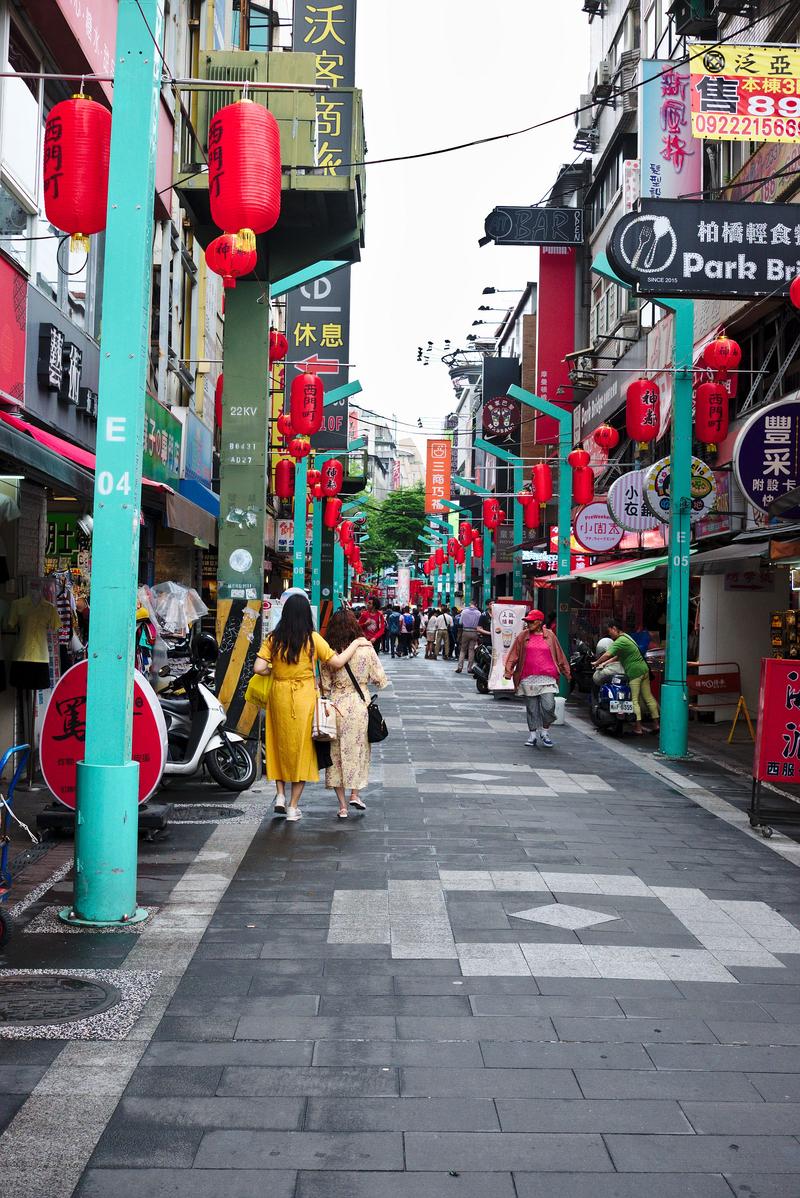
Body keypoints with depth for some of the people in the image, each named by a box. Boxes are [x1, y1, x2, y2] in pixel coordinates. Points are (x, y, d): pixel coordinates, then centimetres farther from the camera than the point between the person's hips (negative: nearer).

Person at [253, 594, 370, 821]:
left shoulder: (273, 639, -3)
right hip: (304, 698, -2)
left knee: (280, 745, 19)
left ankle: (280, 795, 14)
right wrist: (356, 643, 2)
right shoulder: (312, 638, -9)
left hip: (279, 696, 2)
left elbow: (259, 668, -10)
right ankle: (293, 806, 11)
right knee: (302, 749, 8)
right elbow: (337, 662, -10)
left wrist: (274, 670, 11)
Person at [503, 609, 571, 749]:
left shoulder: (550, 636, 6)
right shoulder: (523, 636, 6)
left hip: (547, 678, -1)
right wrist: (508, 671, -1)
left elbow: (559, 655, 13)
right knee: (531, 708, 5)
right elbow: (513, 655, 7)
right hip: (528, 678, 1)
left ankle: (544, 731, 13)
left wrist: (566, 673, 16)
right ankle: (532, 734, 16)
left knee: (548, 706, -9)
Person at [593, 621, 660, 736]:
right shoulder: (627, 637, 18)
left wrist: (596, 663, -8)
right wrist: (605, 663, 16)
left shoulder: (620, 641, -14)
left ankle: (638, 727, -7)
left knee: (634, 700, -6)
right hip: (644, 669, 10)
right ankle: (655, 723, 15)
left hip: (634, 672, -10)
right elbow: (618, 656, 21)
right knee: (648, 697, 12)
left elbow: (607, 654, -23)